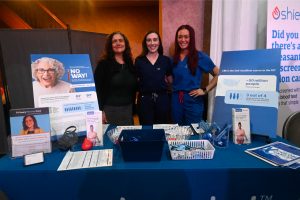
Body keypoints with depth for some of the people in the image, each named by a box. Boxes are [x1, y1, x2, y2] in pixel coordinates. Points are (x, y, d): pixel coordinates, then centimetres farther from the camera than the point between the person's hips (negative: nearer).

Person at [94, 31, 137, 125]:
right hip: (110, 110, -4)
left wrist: (132, 108, 13)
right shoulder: (103, 64, -5)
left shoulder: (130, 64, 9)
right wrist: (100, 110, -14)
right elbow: (97, 89, -9)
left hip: (128, 110, 5)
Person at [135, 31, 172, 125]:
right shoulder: (139, 61, 1)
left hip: (162, 99, 1)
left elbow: (170, 80, 11)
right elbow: (135, 81, 5)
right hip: (144, 99, -1)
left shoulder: (166, 60, 3)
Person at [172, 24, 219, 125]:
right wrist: (173, 89, 4)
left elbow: (218, 75, -4)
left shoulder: (200, 56, -3)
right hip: (176, 99, 4)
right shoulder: (174, 58, 9)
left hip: (193, 100, -4)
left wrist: (205, 90, -9)